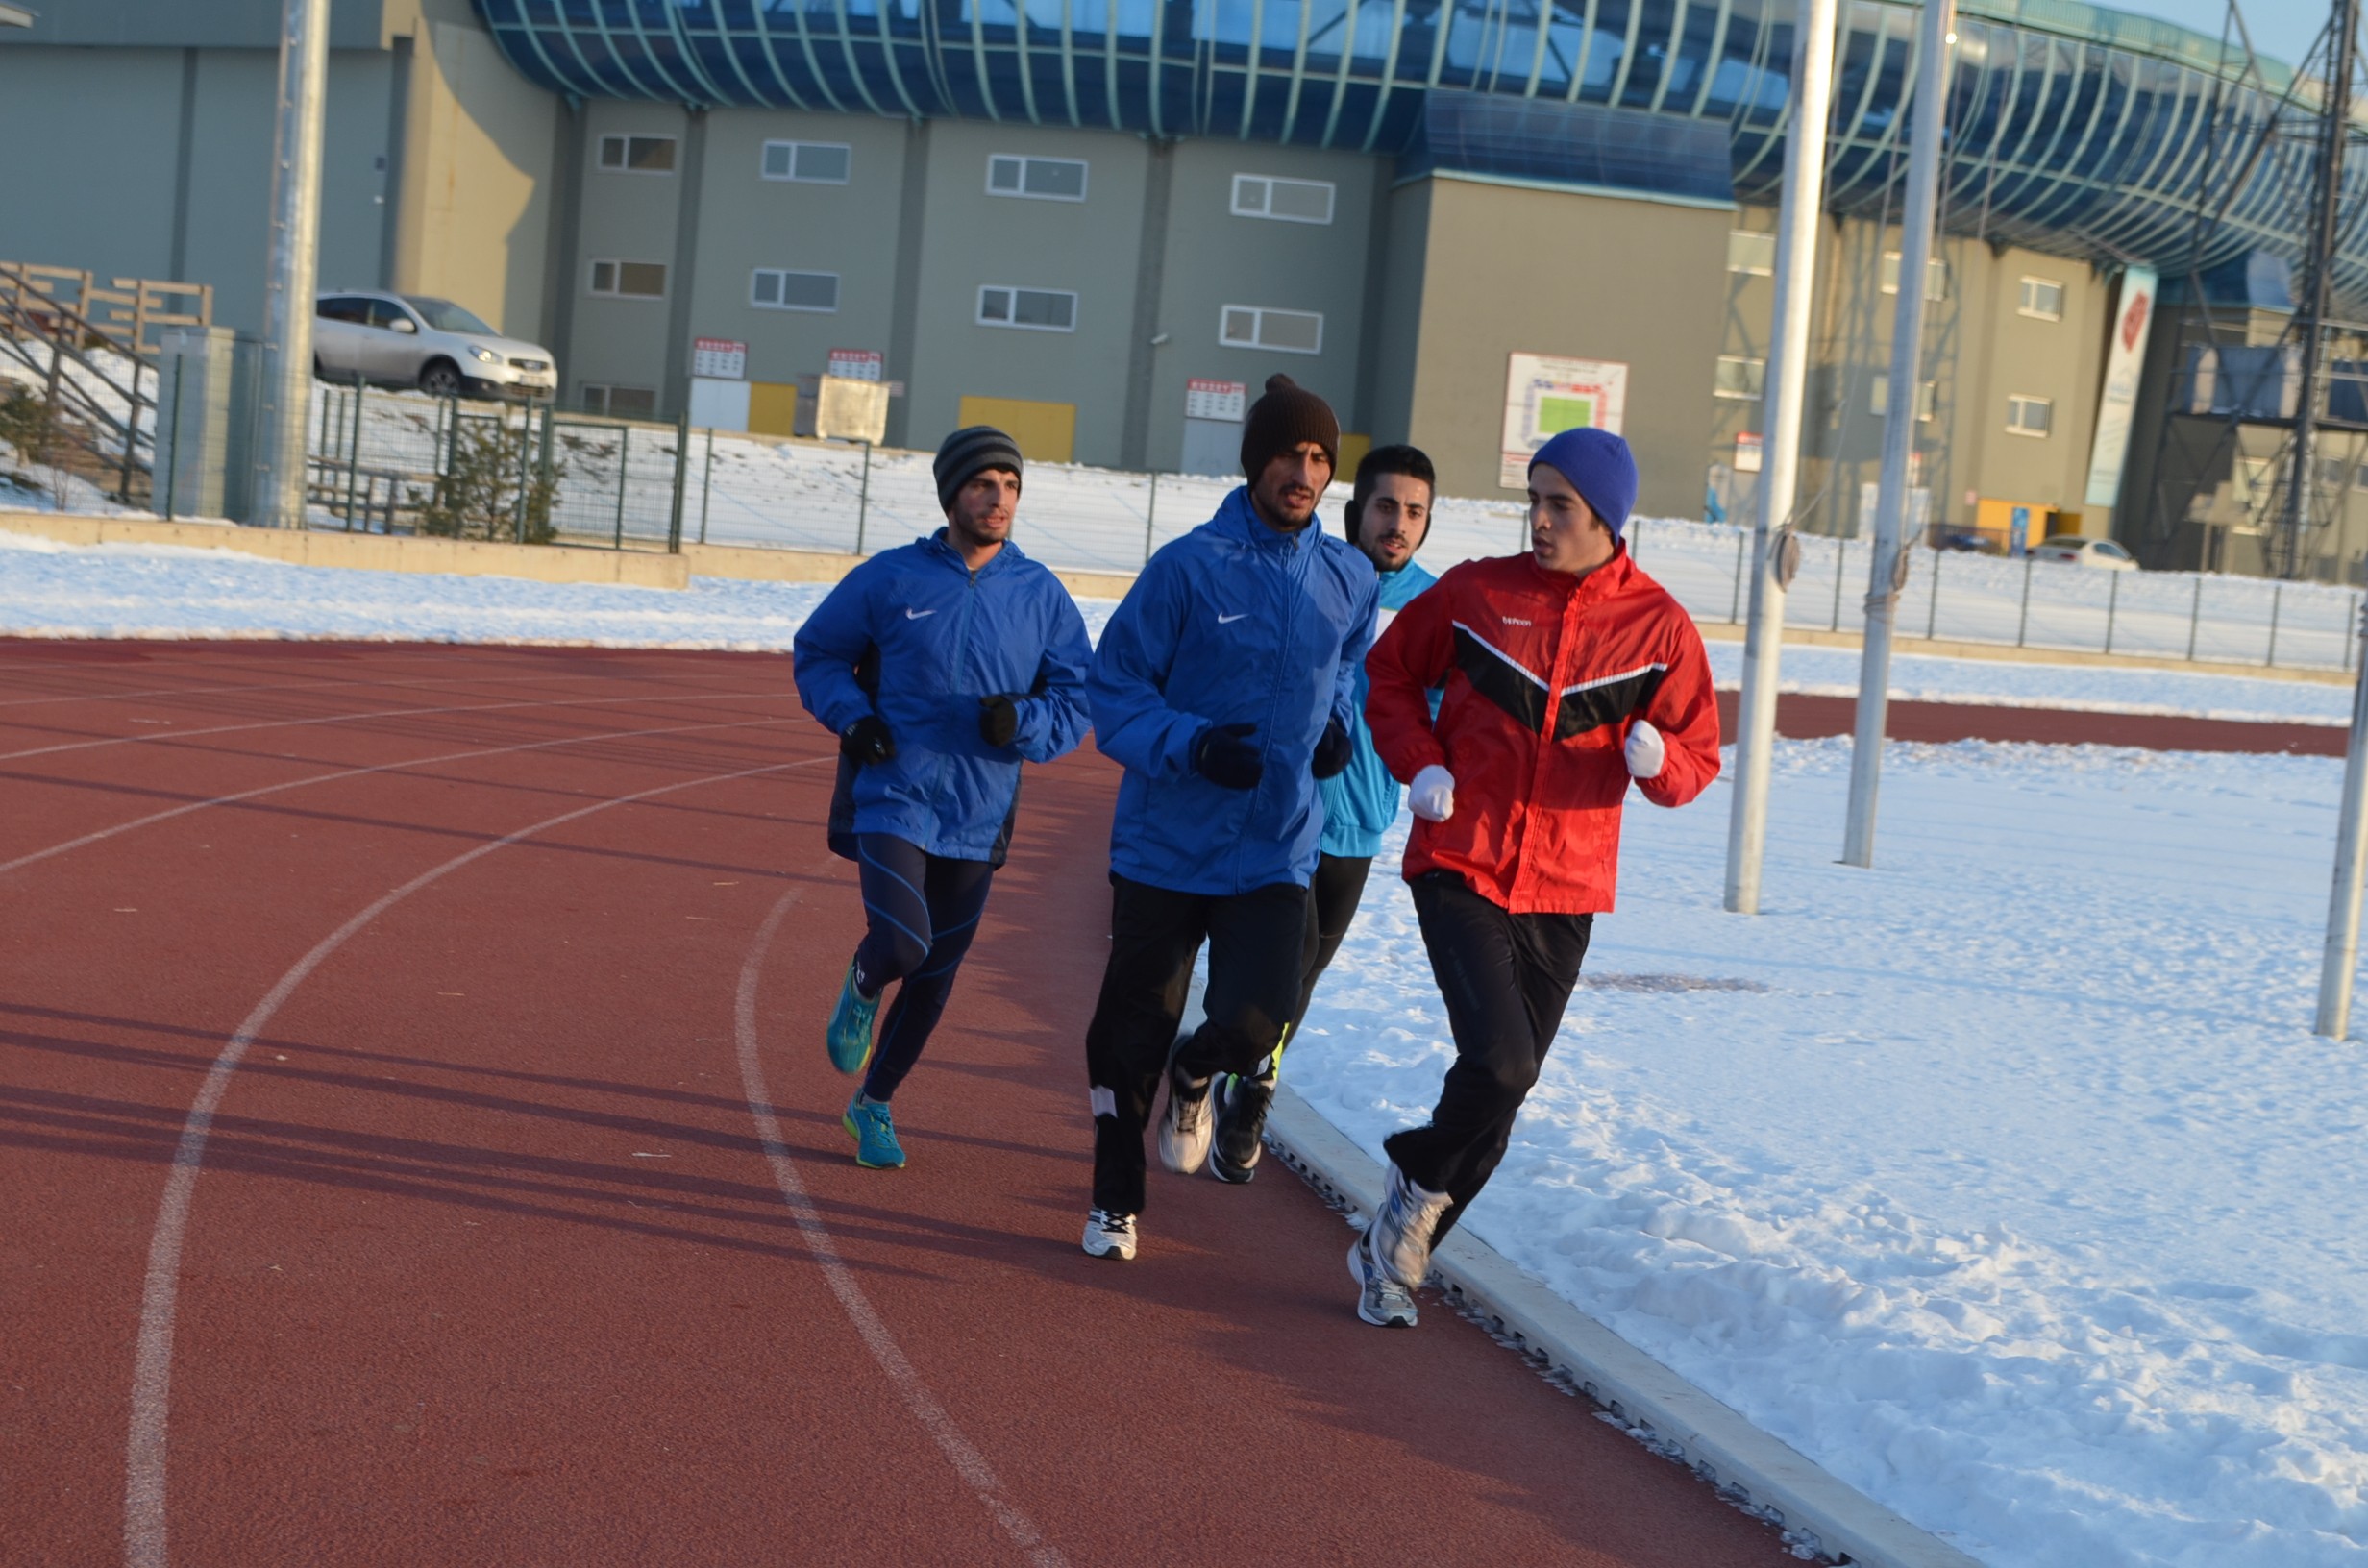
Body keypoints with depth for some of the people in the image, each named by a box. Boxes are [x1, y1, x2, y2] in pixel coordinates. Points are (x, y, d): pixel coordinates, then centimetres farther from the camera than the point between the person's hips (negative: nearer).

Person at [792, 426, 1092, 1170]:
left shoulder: (1042, 596, 2)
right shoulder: (890, 579, -3)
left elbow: (1076, 700, 4)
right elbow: (816, 653, 9)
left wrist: (1022, 721, -17)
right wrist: (852, 716, -9)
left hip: (978, 816, 3)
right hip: (894, 798, -3)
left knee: (936, 976, 11)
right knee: (901, 945, -22)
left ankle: (874, 1104, 32)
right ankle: (861, 989, 16)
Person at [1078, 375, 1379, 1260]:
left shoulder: (1349, 580, 4)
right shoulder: (1189, 567, -9)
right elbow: (1113, 689, -6)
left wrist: (1339, 722, 5)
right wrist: (1191, 745, -21)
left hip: (1275, 854, 2)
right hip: (1165, 846, -2)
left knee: (1255, 1021, -15)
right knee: (1133, 1034, 7)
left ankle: (1194, 1074, 23)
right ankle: (1116, 1199, 31)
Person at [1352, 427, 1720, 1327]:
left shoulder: (1658, 627, 0)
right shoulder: (1476, 592, -2)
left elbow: (1697, 760, 5)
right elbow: (1390, 672, 12)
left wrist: (1658, 761, -18)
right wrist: (1418, 763, -4)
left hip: (1564, 890, 2)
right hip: (1460, 869, -2)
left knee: (1501, 1099, 8)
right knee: (1499, 1062, -20)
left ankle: (1394, 1251, 26)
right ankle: (1419, 1186, 9)